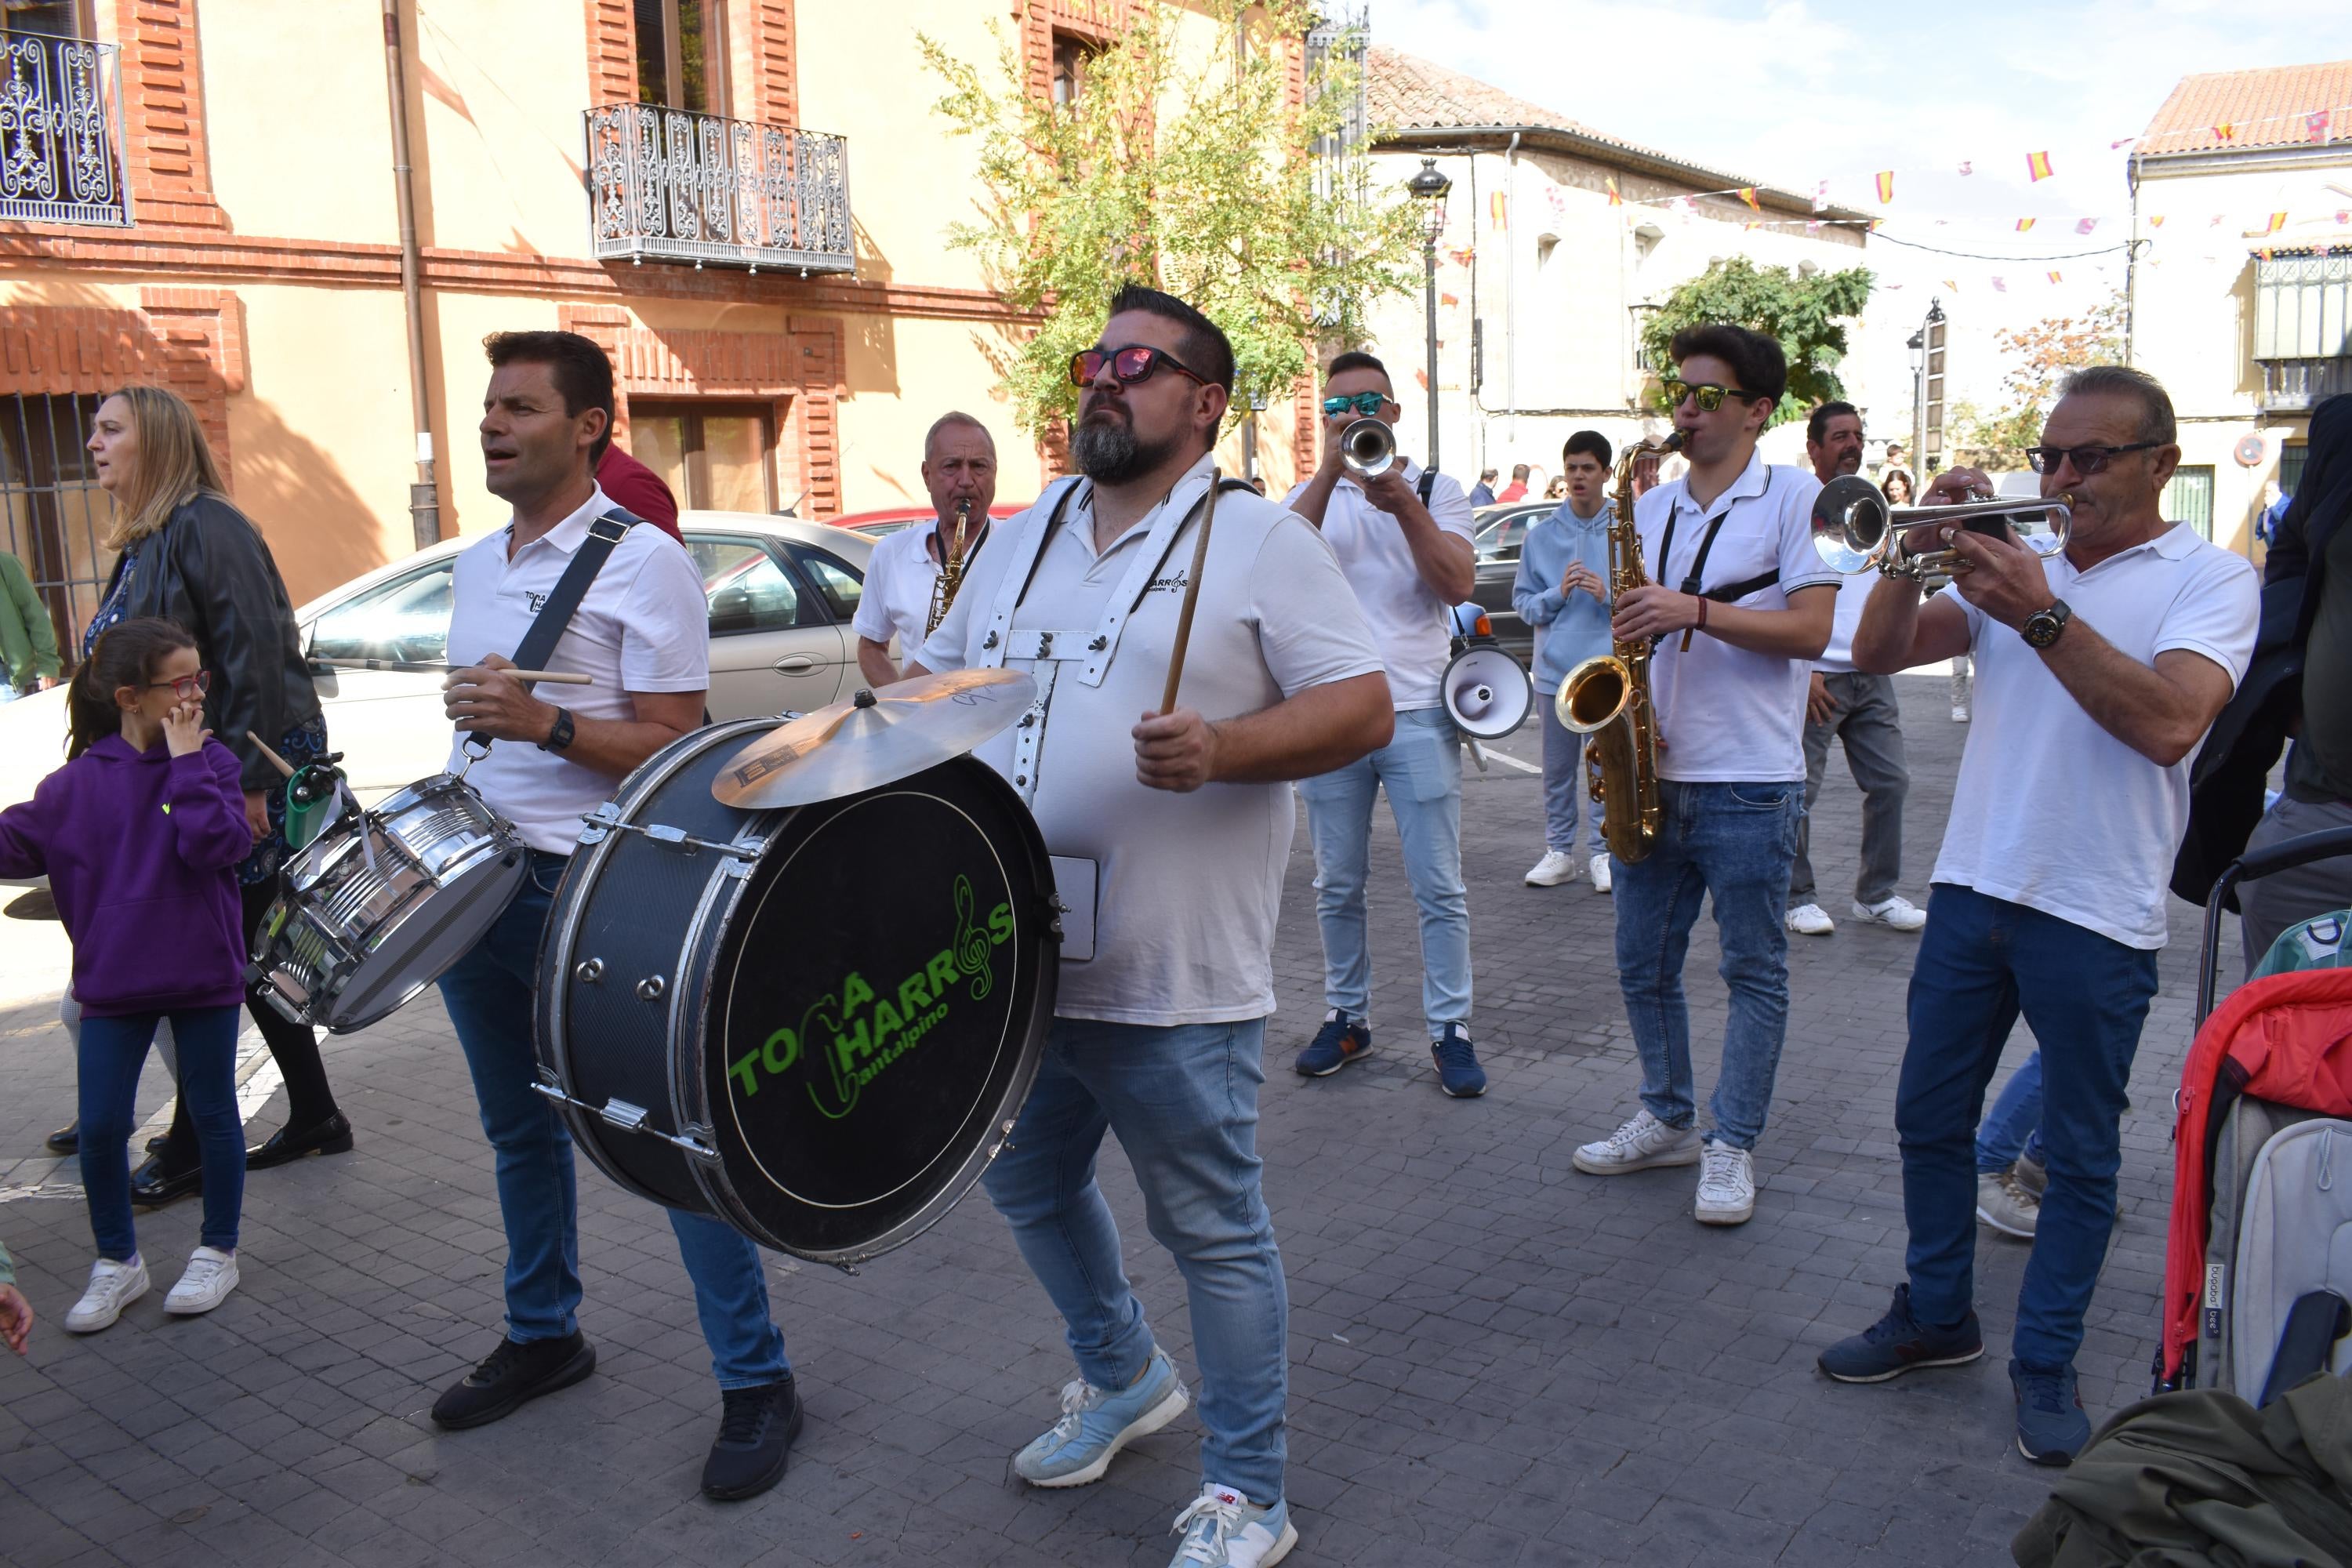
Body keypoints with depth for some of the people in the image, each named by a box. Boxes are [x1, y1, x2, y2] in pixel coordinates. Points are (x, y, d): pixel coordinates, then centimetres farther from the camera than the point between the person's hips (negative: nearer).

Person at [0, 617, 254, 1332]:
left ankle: (218, 1252, 27)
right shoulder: (81, 782, -1)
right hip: (113, 982, 2)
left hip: (203, 976, -1)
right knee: (100, 1126, 4)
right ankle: (117, 1262, 25)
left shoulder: (212, 761, -5)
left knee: (212, 1114, 10)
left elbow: (217, 844, -21)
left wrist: (188, 763, -20)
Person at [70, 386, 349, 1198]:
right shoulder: (141, 544, 16)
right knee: (248, 957, 13)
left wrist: (249, 783, -21)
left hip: (258, 772, -9)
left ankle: (191, 1151, 8)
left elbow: (254, 660, -19)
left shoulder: (206, 526, -13)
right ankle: (314, 1118, 23)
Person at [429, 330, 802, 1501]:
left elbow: (675, 748, -15)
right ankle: (543, 1337, 38)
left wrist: (543, 724, -26)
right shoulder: (474, 567, 13)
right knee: (520, 1130, 19)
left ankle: (756, 1383, 8)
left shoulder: (644, 563, -11)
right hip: (476, 888, 8)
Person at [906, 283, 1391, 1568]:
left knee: (1211, 1230, 5)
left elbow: (1363, 709, -11)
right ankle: (1122, 1377, 48)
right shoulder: (1023, 539, 13)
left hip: (1174, 980, -7)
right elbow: (940, 677, 21)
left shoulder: (1260, 542, -6)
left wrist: (1221, 750, -27)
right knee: (1028, 1186, 22)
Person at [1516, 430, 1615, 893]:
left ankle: (1603, 851, 13)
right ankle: (1559, 851, 20)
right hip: (1555, 669, 2)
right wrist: (1557, 594, -10)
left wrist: (1608, 595, -17)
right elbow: (1523, 601, 8)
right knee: (1558, 771, 9)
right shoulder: (1541, 535, 7)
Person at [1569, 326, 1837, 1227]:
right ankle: (1666, 1119, 28)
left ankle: (1732, 1144, 16)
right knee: (1643, 963, 12)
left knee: (1754, 971, 5)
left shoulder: (1793, 496, -4)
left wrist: (1695, 611, -20)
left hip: (1749, 783, -6)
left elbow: (1812, 631, -12)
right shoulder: (1651, 510, 13)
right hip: (1655, 776, 6)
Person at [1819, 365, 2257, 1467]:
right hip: (1971, 889, 5)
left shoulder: (2208, 579, -4)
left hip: (2096, 918, -5)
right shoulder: (2017, 561, 11)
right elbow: (1876, 652, 3)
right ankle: (1937, 1317, 30)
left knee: (2079, 1156, 7)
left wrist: (2040, 614, -26)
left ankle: (2045, 1363, 23)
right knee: (1930, 1117, 13)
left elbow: (2169, 724, -22)